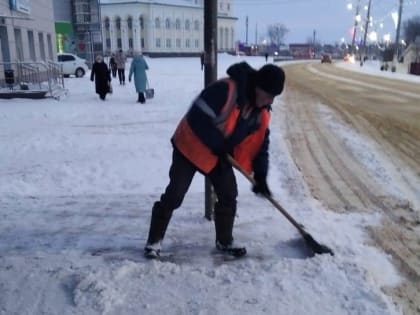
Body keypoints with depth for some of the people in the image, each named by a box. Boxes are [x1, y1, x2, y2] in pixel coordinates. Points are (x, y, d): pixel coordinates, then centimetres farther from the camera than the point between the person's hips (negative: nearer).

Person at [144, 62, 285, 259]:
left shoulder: (261, 111, -3)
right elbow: (197, 118, -31)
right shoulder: (226, 89, -30)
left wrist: (261, 176, -1)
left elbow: (261, 142, 5)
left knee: (229, 195, 6)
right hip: (191, 147, -7)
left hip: (220, 154, 7)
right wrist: (219, 145, -22)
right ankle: (154, 241, 12)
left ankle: (224, 241, 24)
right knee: (174, 195, -5)